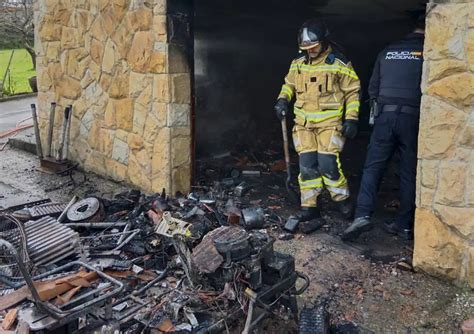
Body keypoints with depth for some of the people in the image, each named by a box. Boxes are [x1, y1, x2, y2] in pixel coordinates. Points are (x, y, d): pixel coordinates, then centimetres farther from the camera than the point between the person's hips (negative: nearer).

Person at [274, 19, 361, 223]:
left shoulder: (339, 65, -5)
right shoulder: (298, 64, 7)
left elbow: (352, 92, 1)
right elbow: (289, 84, 23)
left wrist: (351, 119, -6)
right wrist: (283, 99, 3)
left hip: (329, 123, -4)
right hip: (304, 123, 4)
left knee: (328, 164, -11)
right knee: (307, 165, 0)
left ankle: (342, 200, 11)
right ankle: (309, 206, 11)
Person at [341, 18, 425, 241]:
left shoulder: (387, 52, 12)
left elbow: (372, 88, 15)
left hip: (386, 116, 2)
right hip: (414, 117, -1)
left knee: (373, 167, 4)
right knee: (409, 173, 7)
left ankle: (362, 215, -11)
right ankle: (405, 225, 11)